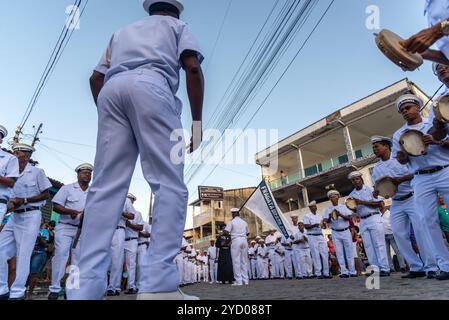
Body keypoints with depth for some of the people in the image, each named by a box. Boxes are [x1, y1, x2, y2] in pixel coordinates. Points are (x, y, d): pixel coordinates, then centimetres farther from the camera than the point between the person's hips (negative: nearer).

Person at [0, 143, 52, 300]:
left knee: (23, 255, -4)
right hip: (14, 216, 6)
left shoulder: (37, 172, -3)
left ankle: (17, 293, 4)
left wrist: (24, 200, -12)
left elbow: (46, 195, -4)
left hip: (30, 216, -6)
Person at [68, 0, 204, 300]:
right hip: (151, 85, -4)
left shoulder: (122, 31, 39)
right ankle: (159, 284, -21)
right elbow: (193, 68, 4)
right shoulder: (178, 26, 27)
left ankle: (84, 289, -12)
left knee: (106, 187, -5)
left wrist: (108, 115, 28)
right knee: (170, 184, -11)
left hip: (111, 89, 5)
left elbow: (96, 78, 26)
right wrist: (197, 121, 3)